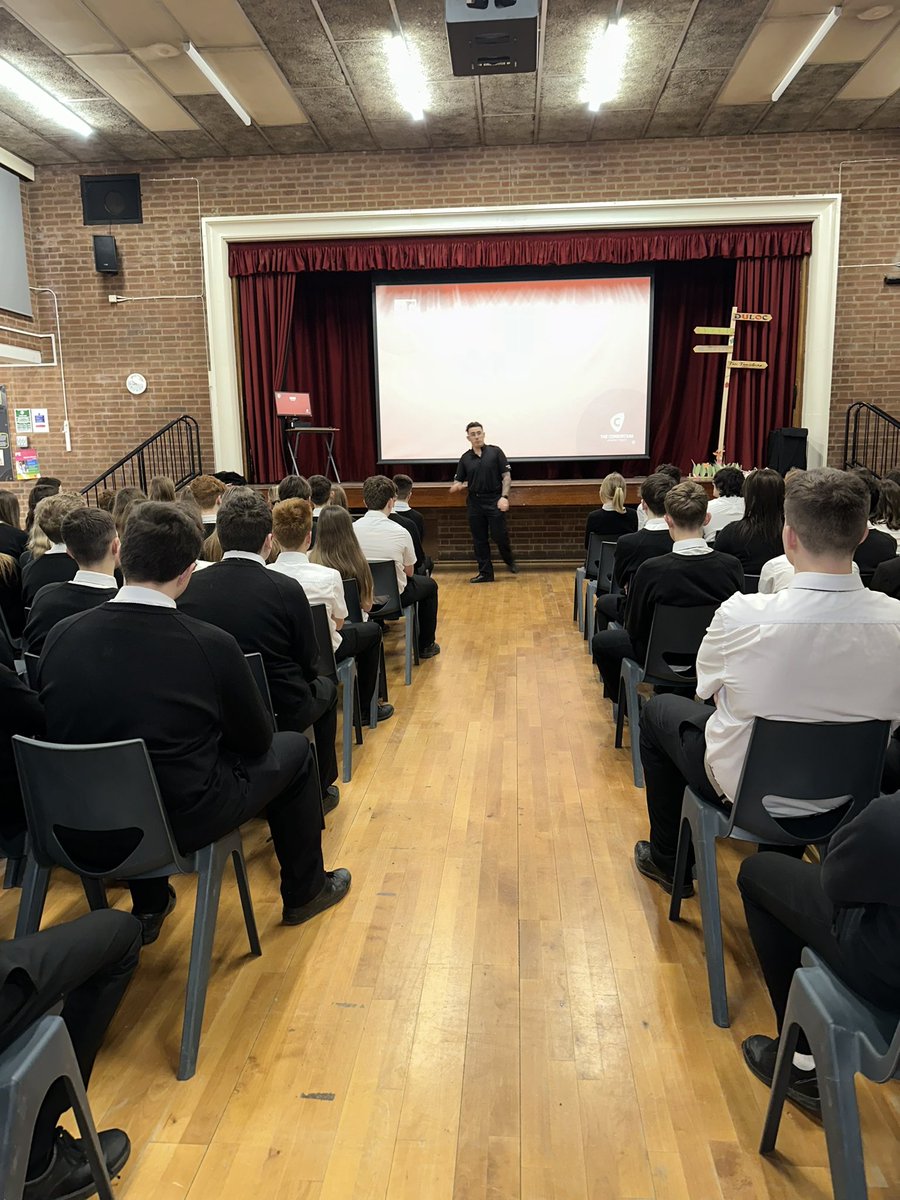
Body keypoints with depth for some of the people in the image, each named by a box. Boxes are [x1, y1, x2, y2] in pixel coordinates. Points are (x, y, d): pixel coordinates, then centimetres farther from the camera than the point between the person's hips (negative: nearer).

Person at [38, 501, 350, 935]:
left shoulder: (61, 635, -9)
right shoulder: (211, 645, -20)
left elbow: (55, 729, 8)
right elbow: (256, 740, -5)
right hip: (179, 823, -4)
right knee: (293, 748, 17)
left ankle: (148, 907, 40)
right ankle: (304, 891, 34)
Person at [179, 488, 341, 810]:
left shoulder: (190, 587, -9)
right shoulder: (286, 590, -18)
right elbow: (309, 664, -6)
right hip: (280, 713, -4)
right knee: (325, 687, 28)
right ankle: (319, 789, 36)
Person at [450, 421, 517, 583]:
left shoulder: (495, 452, 0)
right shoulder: (465, 458, 8)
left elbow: (506, 476, -2)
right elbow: (457, 482, 11)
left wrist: (504, 497, -14)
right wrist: (457, 486, -14)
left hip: (495, 501, -3)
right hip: (474, 502, 3)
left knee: (499, 535, -4)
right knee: (479, 540, 5)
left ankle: (509, 561, 24)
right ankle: (485, 573, 15)